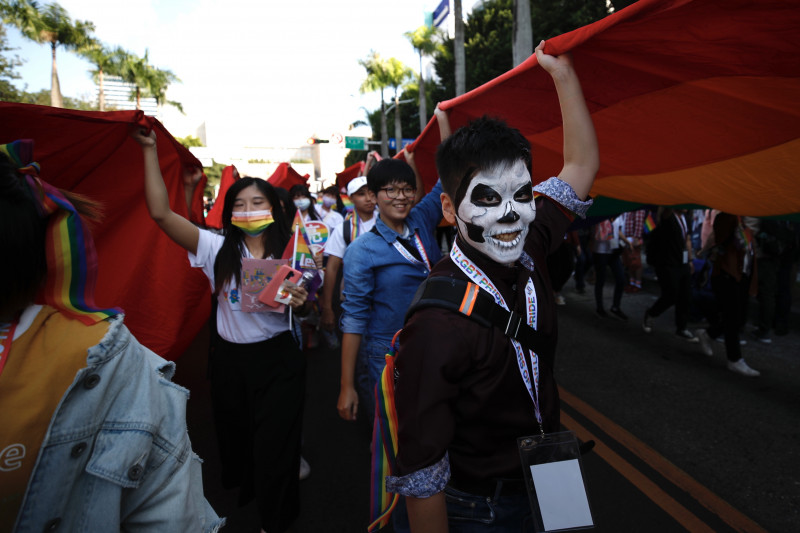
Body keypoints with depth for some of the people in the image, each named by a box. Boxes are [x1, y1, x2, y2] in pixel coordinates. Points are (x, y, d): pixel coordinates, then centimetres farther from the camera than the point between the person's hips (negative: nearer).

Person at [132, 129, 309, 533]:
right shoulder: (218, 249, -4)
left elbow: (302, 312, 5)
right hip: (229, 360, 2)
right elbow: (161, 213, -13)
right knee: (236, 437, 21)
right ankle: (244, 490, 54)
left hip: (279, 359, -2)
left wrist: (300, 304, -20)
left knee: (275, 445, 9)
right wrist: (150, 150, -14)